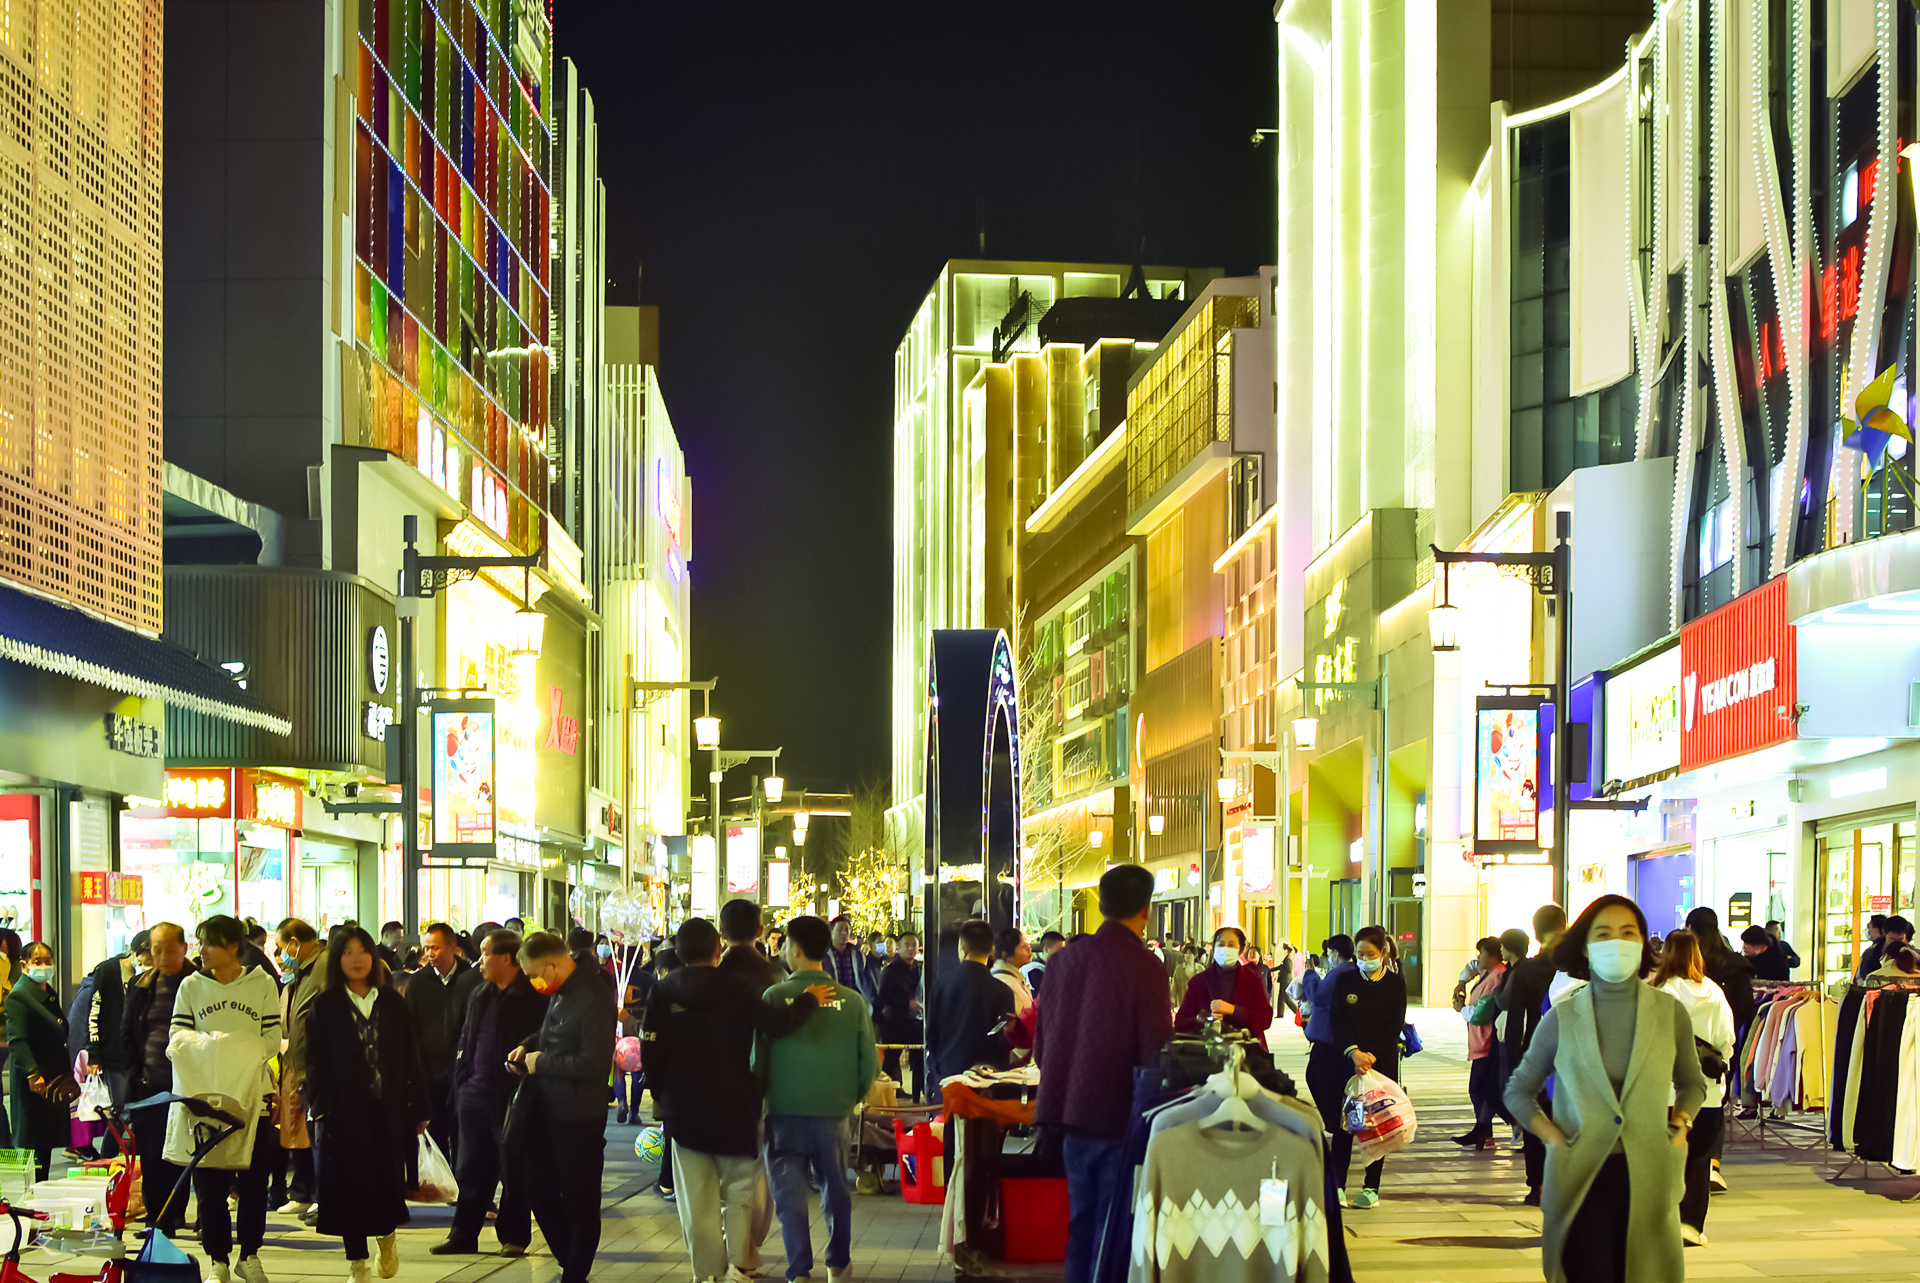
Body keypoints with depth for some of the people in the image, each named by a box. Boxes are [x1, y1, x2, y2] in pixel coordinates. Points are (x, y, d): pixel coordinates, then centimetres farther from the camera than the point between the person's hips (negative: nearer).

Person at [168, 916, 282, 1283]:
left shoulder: (262, 984, 3)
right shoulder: (191, 986, 8)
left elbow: (272, 1039, -1)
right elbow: (178, 1036, 3)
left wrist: (237, 1050, -16)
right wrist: (205, 1047, -18)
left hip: (252, 1091, -1)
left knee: (254, 1180, 1)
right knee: (209, 1182, 0)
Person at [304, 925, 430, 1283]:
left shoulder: (394, 1005, 8)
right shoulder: (325, 1007, 2)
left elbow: (410, 1060, 7)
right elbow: (316, 1063, -1)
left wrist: (419, 1109, 3)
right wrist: (321, 1107, -11)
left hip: (389, 1108, 1)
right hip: (345, 1111, -1)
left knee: (388, 1182, 1)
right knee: (350, 1186, -1)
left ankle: (386, 1236, 32)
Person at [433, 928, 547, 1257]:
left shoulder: (534, 998, -9)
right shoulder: (481, 996, 14)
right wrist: (460, 1082, 12)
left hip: (512, 1095, -7)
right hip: (475, 1092, 7)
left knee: (513, 1171, 3)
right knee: (472, 1170, 11)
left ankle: (513, 1236, 13)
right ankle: (463, 1235, 17)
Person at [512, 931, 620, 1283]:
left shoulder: (593, 999, -22)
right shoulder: (559, 993, 6)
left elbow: (593, 1064, -27)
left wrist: (541, 1062, -18)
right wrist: (528, 1046, 5)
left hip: (578, 1118, -9)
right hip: (547, 1110, 9)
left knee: (580, 1203, 5)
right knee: (540, 1191, 18)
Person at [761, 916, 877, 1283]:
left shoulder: (775, 996, -9)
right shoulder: (851, 1000, -3)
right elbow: (869, 1059, -1)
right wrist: (855, 1096, 17)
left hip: (785, 1112, -2)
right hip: (833, 1111, 2)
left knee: (789, 1194, 4)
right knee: (836, 1190, 17)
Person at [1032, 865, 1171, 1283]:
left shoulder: (1064, 961, 4)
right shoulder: (1145, 969, -15)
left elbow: (1041, 1044, 11)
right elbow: (1156, 1050, -14)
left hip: (1074, 1112, 6)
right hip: (1122, 1115, -6)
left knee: (1081, 1223, 15)